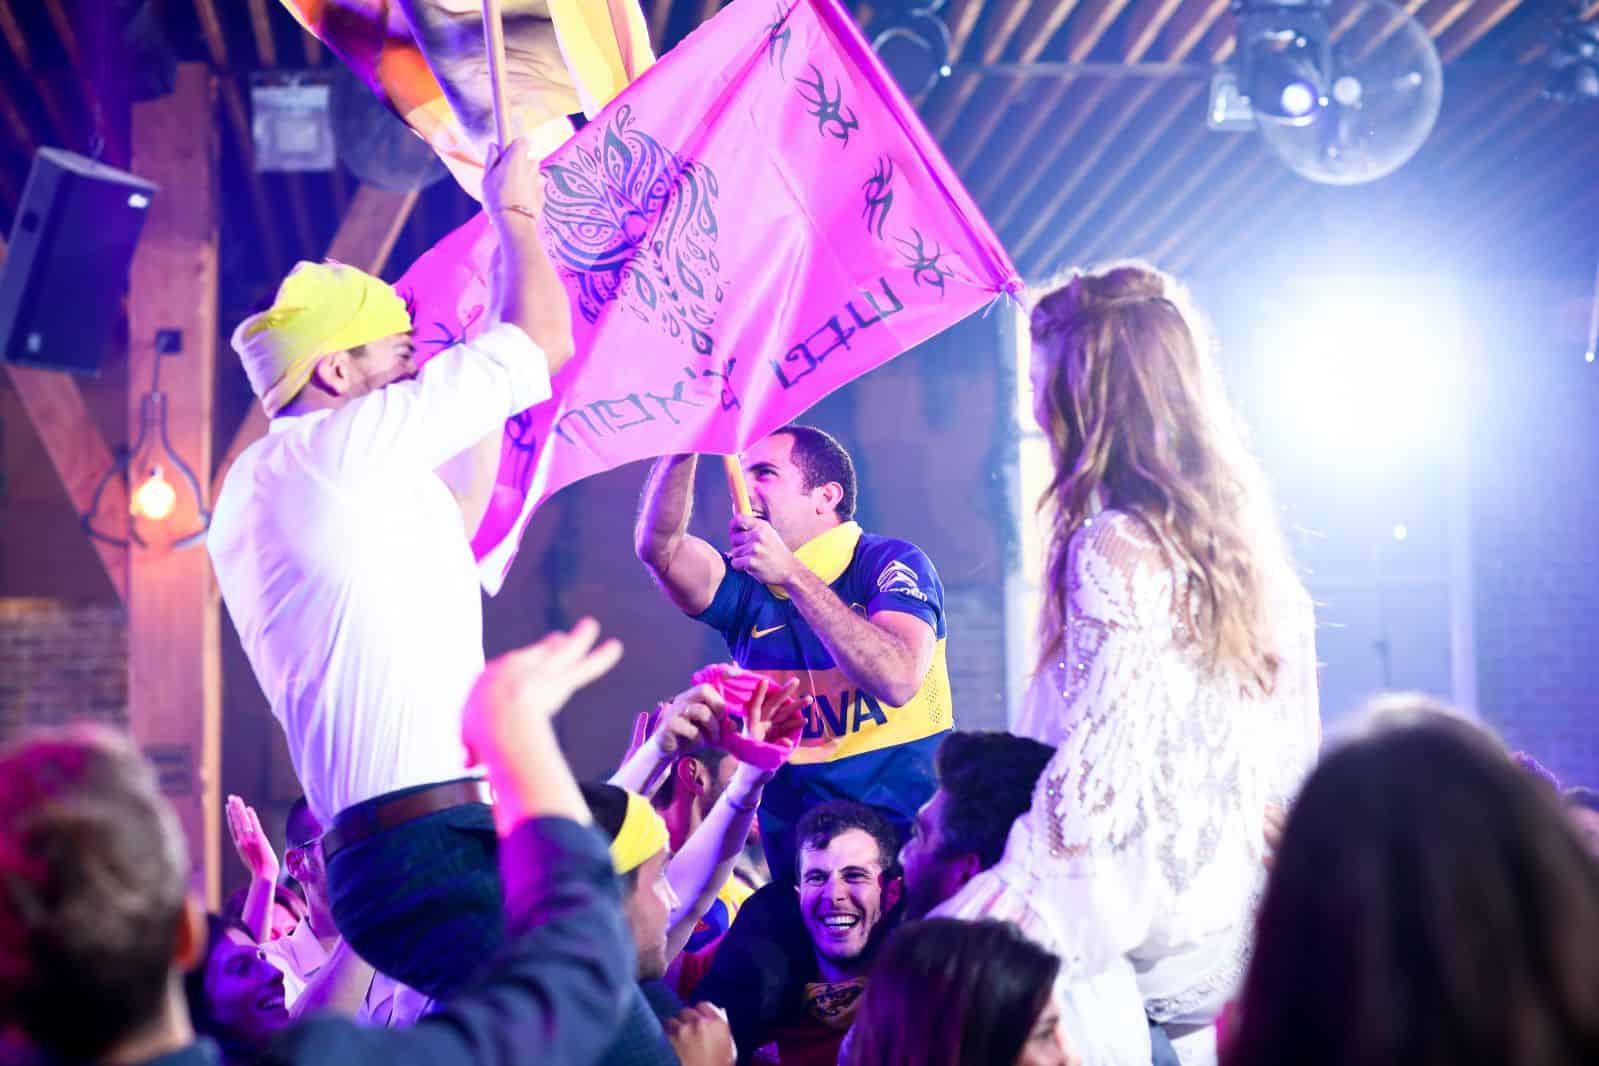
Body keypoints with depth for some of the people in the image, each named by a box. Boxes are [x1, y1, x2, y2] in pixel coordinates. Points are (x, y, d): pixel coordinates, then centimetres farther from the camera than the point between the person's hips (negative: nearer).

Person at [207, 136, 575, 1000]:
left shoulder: (259, 488, 24)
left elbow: (458, 510, 37)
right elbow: (545, 342, 2)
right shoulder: (338, 443, -4)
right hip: (430, 852, -10)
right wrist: (514, 214, 22)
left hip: (374, 852, 10)